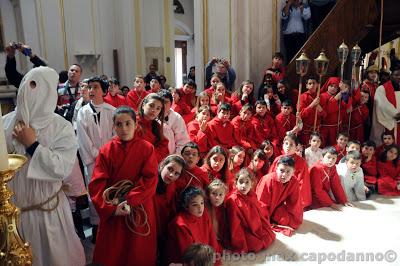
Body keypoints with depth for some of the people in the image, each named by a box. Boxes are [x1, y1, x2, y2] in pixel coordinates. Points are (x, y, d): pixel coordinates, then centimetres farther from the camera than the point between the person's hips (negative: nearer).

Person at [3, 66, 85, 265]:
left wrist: (32, 145, -21)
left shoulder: (62, 127, -12)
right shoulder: (6, 122, -5)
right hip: (11, 209, 3)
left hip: (47, 210, -2)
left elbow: (63, 169, -22)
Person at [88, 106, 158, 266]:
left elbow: (150, 180, -13)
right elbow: (97, 184, -7)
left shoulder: (147, 148, -5)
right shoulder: (106, 150, -2)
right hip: (112, 212, 1)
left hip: (140, 211, -1)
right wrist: (111, 208, -18)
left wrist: (129, 201, -20)